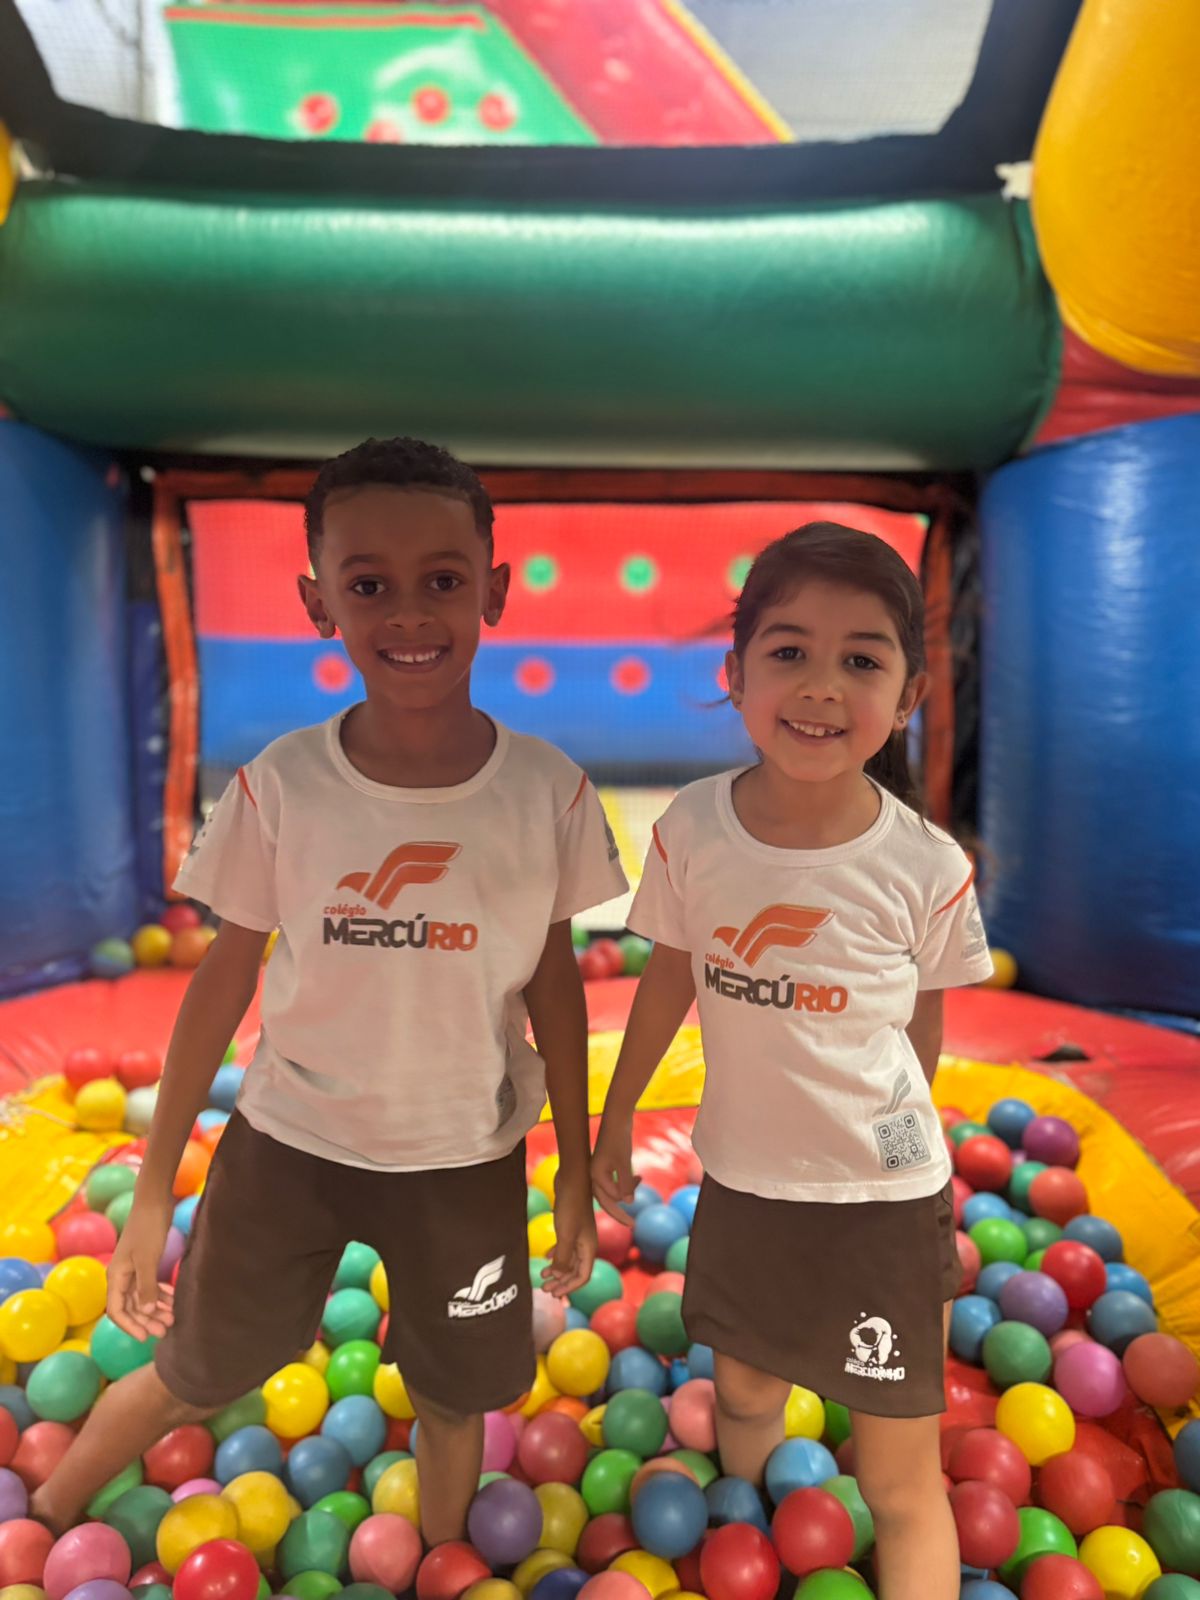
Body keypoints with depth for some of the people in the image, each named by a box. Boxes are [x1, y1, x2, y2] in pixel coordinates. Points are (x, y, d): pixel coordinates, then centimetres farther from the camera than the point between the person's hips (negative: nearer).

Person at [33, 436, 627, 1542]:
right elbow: (227, 974, -5)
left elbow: (554, 976, -3)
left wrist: (578, 1170, 3)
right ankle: (45, 1519, 52)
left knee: (454, 1402, 18)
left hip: (468, 1160, 0)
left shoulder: (550, 791, -15)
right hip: (288, 1140, 0)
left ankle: (439, 1561, 52)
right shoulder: (279, 787, -16)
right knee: (189, 1380, 19)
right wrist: (154, 1190, 0)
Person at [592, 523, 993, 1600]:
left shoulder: (927, 866, -20)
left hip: (885, 1199, -3)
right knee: (743, 1398, 28)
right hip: (741, 1179, 3)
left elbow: (924, 1016, -3)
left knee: (901, 1480, 10)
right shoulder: (693, 829, -16)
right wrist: (616, 1118, 9)